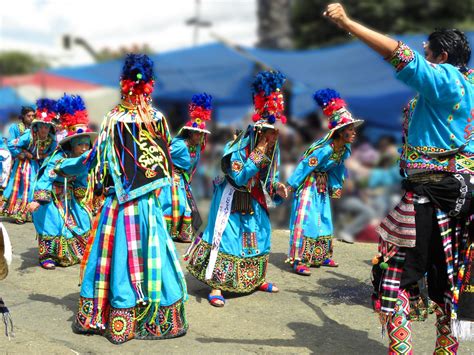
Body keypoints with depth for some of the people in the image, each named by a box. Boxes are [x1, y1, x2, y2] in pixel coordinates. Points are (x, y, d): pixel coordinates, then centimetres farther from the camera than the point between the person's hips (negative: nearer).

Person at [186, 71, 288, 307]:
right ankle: (216, 286, -5)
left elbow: (269, 178, 8)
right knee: (226, 239, -10)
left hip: (255, 201, 7)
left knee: (259, 238, 12)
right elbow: (240, 177, -29)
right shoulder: (239, 148, -23)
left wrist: (277, 188, -15)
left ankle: (255, 279, 28)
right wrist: (259, 151, -30)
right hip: (232, 201, -7)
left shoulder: (272, 150, -2)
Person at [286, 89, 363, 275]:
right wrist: (291, 186, -20)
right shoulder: (324, 149, -30)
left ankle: (321, 256, 25)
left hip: (323, 185, 9)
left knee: (324, 220, 13)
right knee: (306, 220, -11)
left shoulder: (345, 149, -5)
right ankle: (300, 261, -10)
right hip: (309, 184, -9)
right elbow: (305, 166, -25)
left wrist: (335, 186, 18)